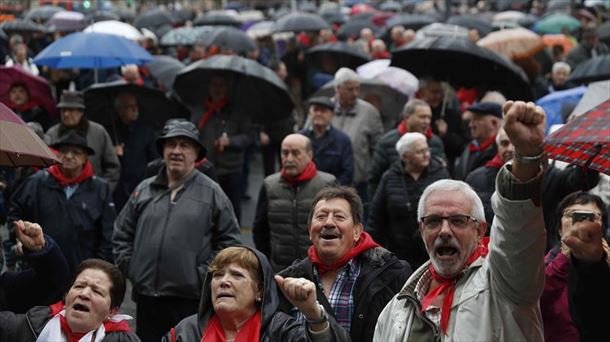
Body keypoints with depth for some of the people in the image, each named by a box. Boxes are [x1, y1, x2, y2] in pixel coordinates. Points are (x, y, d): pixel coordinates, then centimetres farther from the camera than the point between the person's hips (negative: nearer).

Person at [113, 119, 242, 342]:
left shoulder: (212, 193, 3)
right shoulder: (143, 190, 12)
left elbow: (229, 241, 1)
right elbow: (122, 235, 18)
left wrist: (203, 274, -6)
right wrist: (130, 267, 7)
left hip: (190, 300, -3)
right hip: (146, 297, 3)